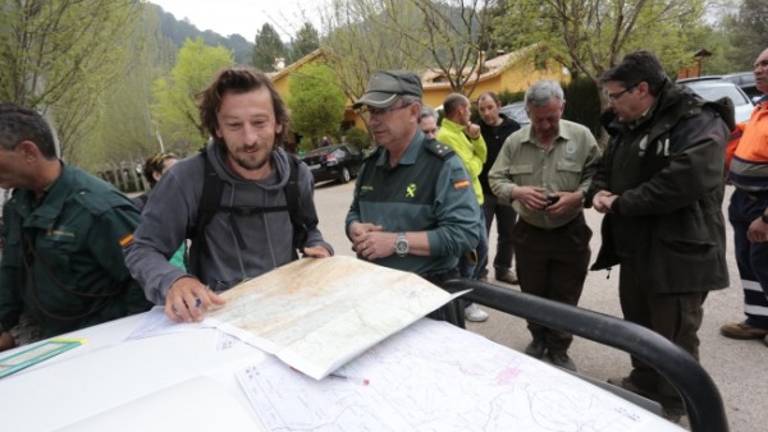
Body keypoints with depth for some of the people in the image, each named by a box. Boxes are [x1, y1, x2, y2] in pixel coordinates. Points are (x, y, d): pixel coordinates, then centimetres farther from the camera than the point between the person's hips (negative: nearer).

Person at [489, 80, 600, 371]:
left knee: (565, 299, 9)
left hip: (570, 233, -1)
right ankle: (539, 340, 40)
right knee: (532, 294, 16)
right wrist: (518, 191, -20)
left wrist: (576, 197, -23)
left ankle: (559, 350, 29)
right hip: (529, 233, 2)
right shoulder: (514, 142, -3)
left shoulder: (582, 136, -6)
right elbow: (495, 179, -1)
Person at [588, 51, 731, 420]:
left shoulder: (698, 124, -17)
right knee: (638, 325, 23)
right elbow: (606, 169, 20)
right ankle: (643, 382, 44)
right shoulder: (626, 127, 11)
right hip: (634, 249, 9)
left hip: (678, 254, -8)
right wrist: (599, 191, -4)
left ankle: (673, 407, 27)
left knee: (674, 337, 7)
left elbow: (684, 182, -31)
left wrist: (620, 204, -22)